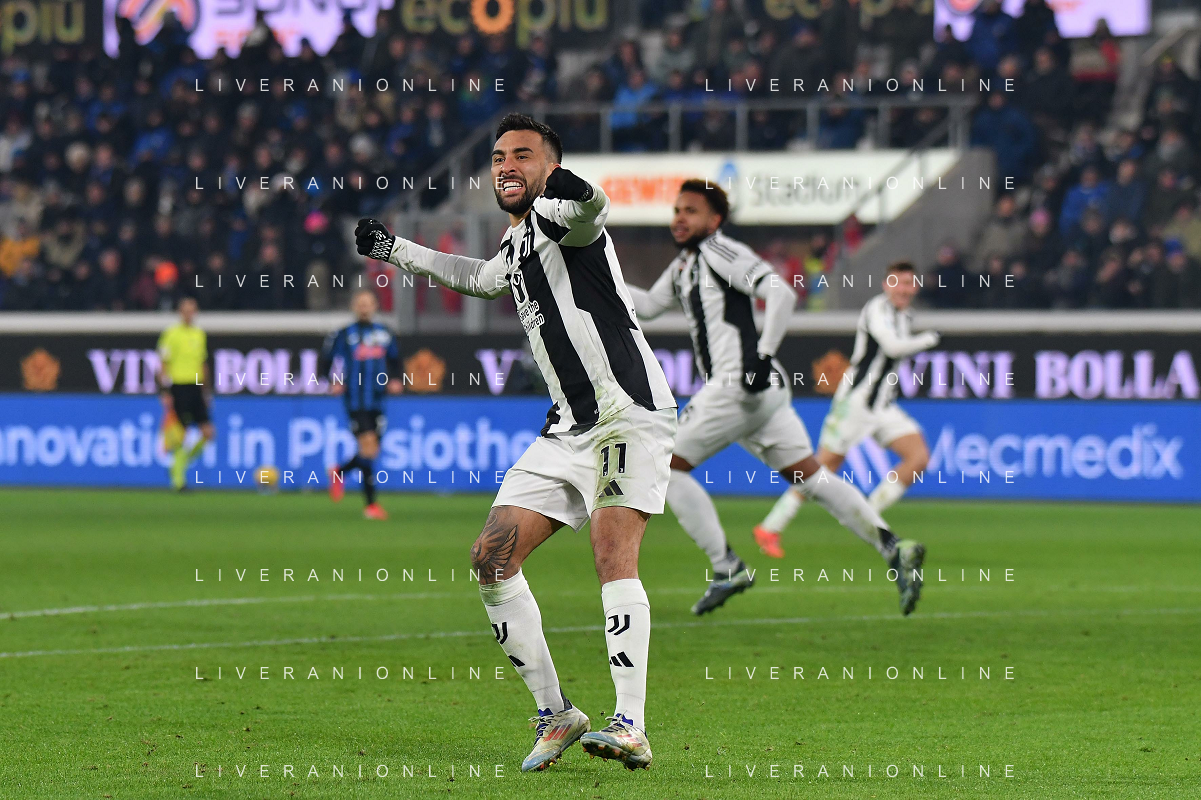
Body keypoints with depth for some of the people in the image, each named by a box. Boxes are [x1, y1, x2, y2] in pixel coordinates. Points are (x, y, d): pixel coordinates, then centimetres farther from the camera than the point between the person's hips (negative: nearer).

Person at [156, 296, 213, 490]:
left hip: (195, 387, 6)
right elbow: (163, 364, -6)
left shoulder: (200, 334, 13)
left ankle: (182, 462, 18)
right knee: (180, 435, -5)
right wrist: (165, 392, -12)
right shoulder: (171, 334, -5)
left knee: (208, 432, -2)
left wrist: (204, 390, 21)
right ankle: (178, 475, 6)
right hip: (178, 388, -6)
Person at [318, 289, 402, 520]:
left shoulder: (385, 334, 11)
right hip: (356, 401, -5)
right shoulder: (343, 335, 0)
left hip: (378, 400, 5)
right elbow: (324, 361, 5)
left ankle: (339, 471, 41)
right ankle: (370, 503, -10)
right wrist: (332, 383, -11)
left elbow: (395, 361, 23)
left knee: (371, 451, 10)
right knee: (368, 446, -15)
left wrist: (395, 380, 5)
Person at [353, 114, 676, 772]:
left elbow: (588, 209, -35)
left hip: (629, 415, -9)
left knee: (613, 559, -24)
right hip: (568, 430, 9)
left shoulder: (560, 218, -8)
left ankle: (631, 726, -29)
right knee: (492, 560, 2)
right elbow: (478, 277, 45)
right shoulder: (516, 246, 20)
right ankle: (555, 714, 9)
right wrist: (394, 250, 48)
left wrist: (577, 196, -55)